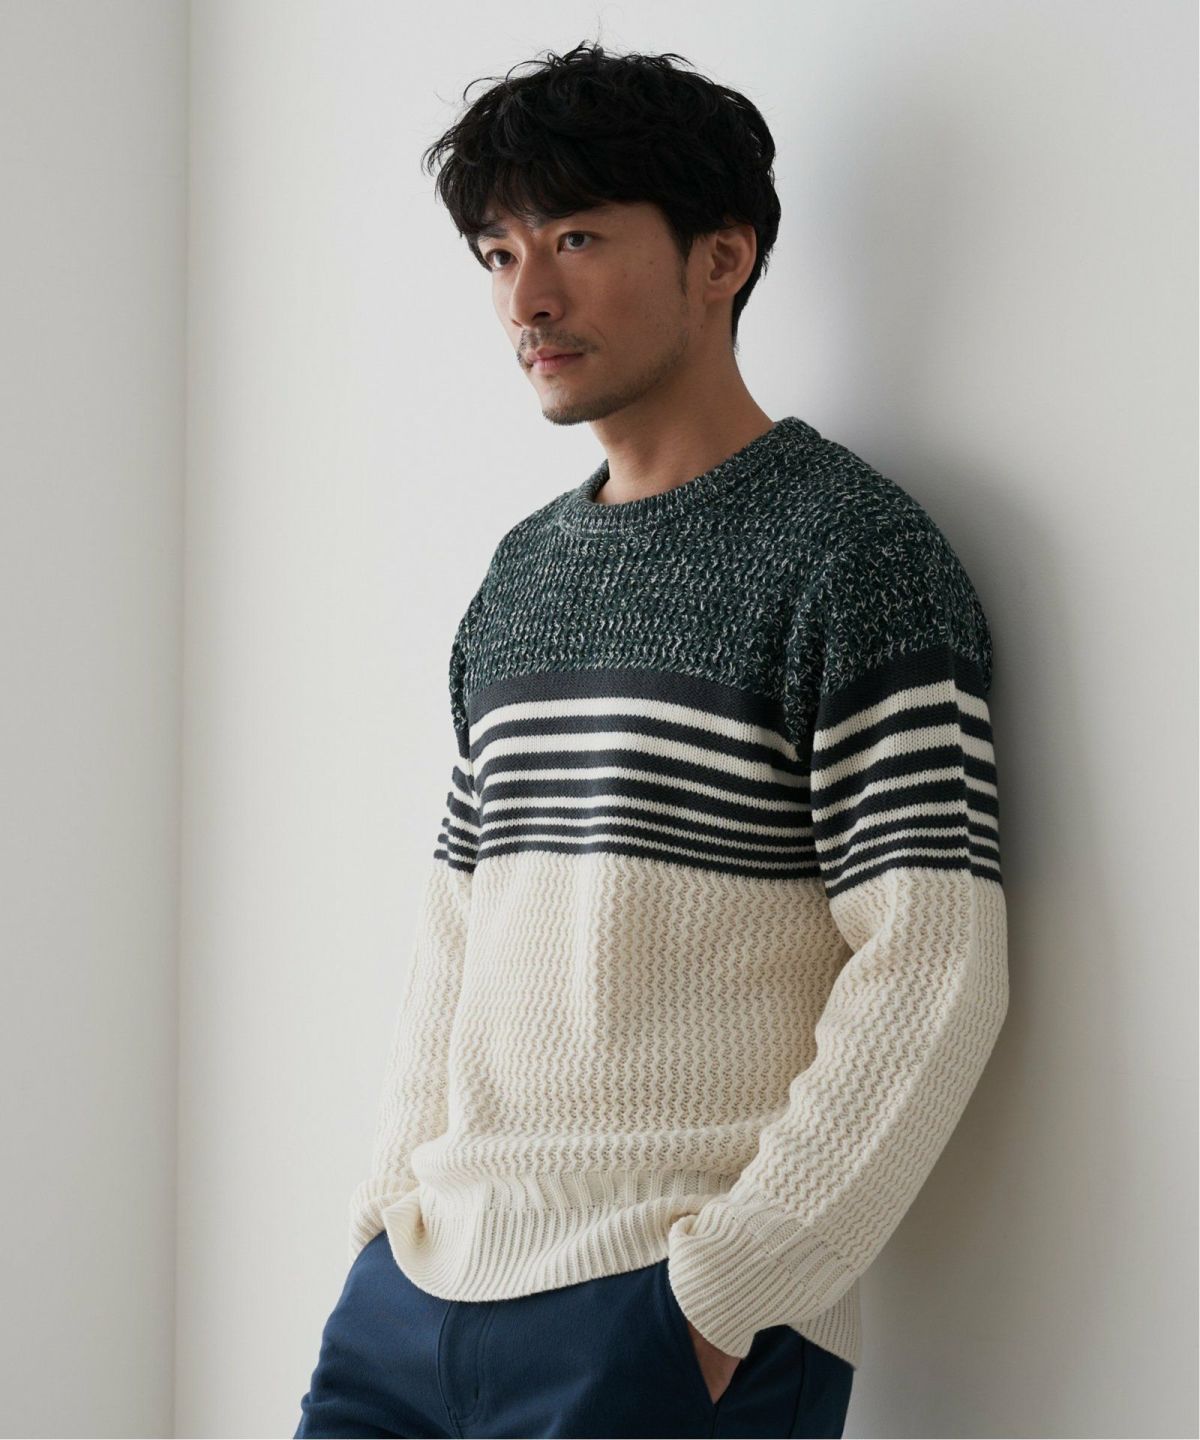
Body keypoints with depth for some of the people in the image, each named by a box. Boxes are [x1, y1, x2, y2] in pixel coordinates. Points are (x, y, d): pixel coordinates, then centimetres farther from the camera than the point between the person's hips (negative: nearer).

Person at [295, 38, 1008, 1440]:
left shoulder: (851, 550, -8)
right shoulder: (520, 573, 13)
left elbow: (929, 983, -14)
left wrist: (718, 1295, -16)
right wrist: (392, 1210, 8)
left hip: (665, 1321, -6)